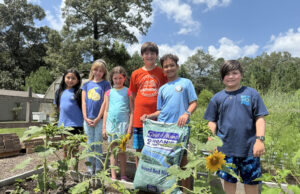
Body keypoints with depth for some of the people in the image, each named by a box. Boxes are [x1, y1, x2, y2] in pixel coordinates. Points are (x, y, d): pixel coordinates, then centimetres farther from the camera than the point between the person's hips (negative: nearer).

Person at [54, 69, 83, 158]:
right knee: (65, 149, 18)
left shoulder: (78, 92, -7)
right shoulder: (60, 92, 9)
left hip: (75, 125, -5)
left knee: (74, 149, 5)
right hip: (63, 124, 5)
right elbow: (58, 107, 17)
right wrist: (61, 119, 14)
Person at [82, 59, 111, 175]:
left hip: (99, 119, -3)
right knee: (90, 144, 11)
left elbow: (105, 103, -6)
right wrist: (86, 118, -2)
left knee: (98, 144, 3)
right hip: (87, 119, 3)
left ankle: (98, 169, 16)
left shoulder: (105, 84, 0)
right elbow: (84, 102, 7)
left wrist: (97, 119, -10)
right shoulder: (87, 84, 10)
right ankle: (90, 169, 22)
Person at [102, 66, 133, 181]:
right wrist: (104, 127, 7)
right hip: (111, 123, 3)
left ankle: (123, 175, 16)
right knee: (113, 151, 9)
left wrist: (130, 127, -8)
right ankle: (113, 176, 18)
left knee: (121, 150, 3)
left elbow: (132, 110, -1)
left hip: (123, 123, -3)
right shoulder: (109, 93, 10)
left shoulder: (128, 92, 1)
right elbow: (106, 111, 11)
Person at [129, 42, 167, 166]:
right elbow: (133, 97, 15)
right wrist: (133, 114, 9)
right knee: (139, 150, 9)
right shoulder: (136, 74, 8)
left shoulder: (162, 72, 4)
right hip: (139, 118, 2)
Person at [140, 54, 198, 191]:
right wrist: (149, 116, -2)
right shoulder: (162, 88, 14)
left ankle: (186, 189, 20)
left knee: (182, 159, 4)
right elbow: (160, 111, 15)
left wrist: (187, 113, -18)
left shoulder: (186, 83, 5)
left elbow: (193, 103, 1)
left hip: (180, 128, -3)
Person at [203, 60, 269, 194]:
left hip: (249, 148, 0)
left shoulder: (252, 94, 1)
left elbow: (260, 118, 0)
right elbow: (212, 122, 7)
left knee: (251, 182, 13)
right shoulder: (217, 97, 5)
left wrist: (260, 140, -10)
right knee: (229, 180, 14)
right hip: (226, 148, 1)